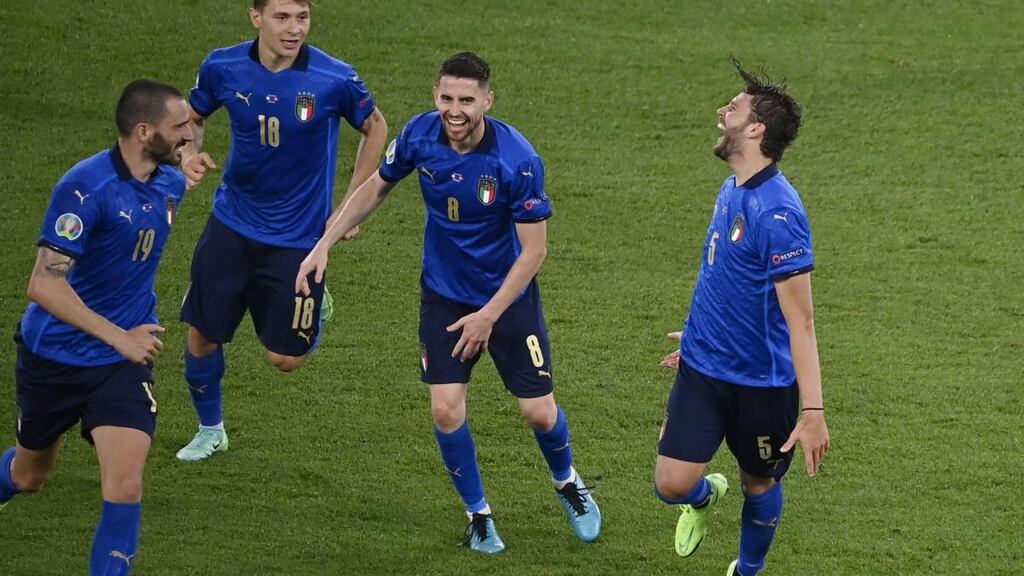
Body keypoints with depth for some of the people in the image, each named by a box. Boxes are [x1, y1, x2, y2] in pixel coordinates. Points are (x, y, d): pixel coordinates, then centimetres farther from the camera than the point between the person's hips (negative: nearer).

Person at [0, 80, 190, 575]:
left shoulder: (170, 185, -2)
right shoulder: (85, 187, -24)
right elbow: (44, 285, -28)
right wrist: (118, 337, -31)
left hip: (121, 364, 4)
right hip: (52, 353, -3)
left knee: (125, 485, -15)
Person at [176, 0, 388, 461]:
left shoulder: (335, 80, -19)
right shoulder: (223, 68, -11)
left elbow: (375, 128, 1)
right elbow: (193, 117, 9)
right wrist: (190, 155, -13)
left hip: (299, 234, -2)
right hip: (232, 225, 2)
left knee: (286, 359, 1)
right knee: (202, 335, 6)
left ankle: (314, 305, 36)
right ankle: (210, 429, 33)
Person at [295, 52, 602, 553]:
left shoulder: (518, 159, -27)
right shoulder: (419, 136, -15)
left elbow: (534, 249, -20)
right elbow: (376, 188, 5)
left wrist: (489, 316, -21)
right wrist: (324, 245, -2)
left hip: (508, 295, -2)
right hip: (444, 294, 3)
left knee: (539, 412, 2)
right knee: (446, 409, -7)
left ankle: (567, 483, 36)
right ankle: (478, 515, 16)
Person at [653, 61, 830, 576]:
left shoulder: (777, 213, -24)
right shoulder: (732, 190, 3)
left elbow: (800, 320, -25)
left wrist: (812, 411, -26)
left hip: (762, 381, -6)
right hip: (703, 369, 6)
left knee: (760, 484, 13)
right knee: (672, 484, -2)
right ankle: (705, 496, 33)